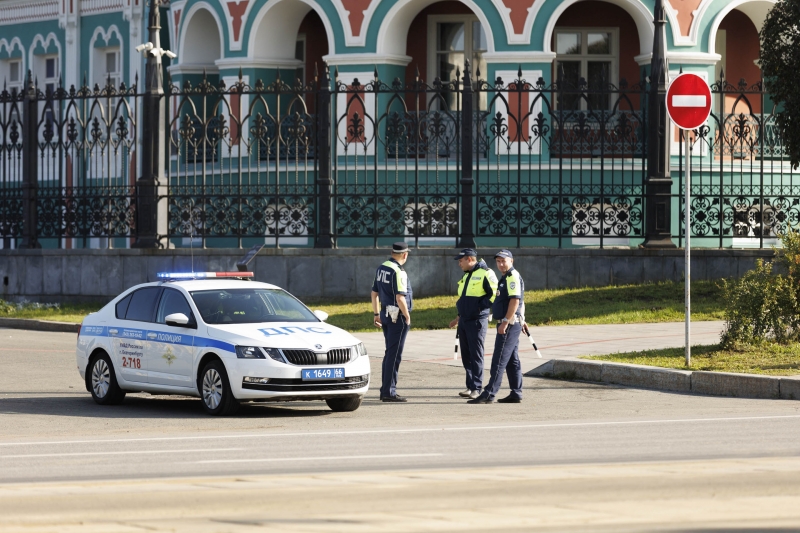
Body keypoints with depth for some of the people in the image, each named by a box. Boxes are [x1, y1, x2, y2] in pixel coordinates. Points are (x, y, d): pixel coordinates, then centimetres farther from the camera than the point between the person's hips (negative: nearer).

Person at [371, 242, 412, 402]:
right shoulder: (399, 272, -17)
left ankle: (386, 389, 19)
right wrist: (407, 316, -10)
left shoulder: (381, 269, 9)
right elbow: (400, 298, -22)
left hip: (385, 314, 9)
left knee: (389, 353, 16)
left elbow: (374, 293, 16)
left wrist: (376, 314, 22)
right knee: (394, 354, -5)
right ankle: (389, 392, -5)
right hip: (398, 316, -9)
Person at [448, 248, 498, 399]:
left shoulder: (485, 274, -10)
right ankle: (470, 386, 15)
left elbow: (495, 295, -15)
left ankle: (476, 388, -4)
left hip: (477, 321, -9)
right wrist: (458, 318, 23)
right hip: (464, 321, 9)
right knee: (466, 355, 9)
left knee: (476, 355, -7)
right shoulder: (466, 276, 18)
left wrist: (480, 306, -16)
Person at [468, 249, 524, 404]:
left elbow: (515, 300, -23)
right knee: (512, 361, 11)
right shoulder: (507, 277, 19)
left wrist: (505, 321, -24)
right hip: (510, 325, 11)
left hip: (509, 325, -11)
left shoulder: (513, 277, -13)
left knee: (499, 360, -11)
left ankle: (489, 394, -12)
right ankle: (516, 393, 13)